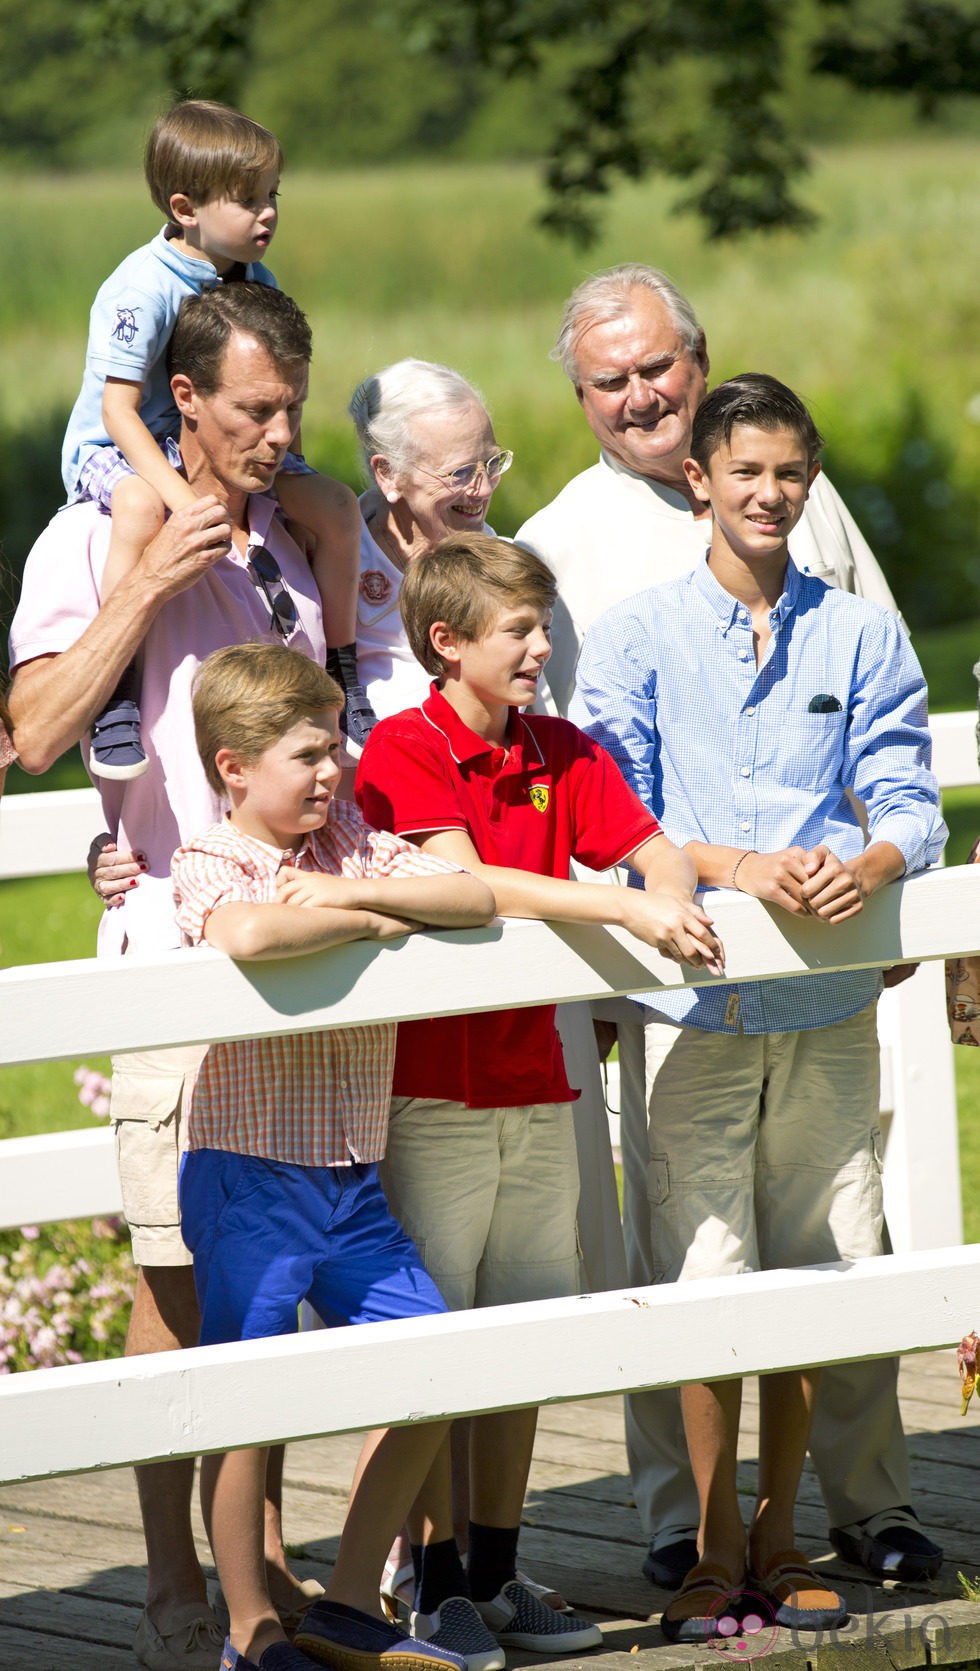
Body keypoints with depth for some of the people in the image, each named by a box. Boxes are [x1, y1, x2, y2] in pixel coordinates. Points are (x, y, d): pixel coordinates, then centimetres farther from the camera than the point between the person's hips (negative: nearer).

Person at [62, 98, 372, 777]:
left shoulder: (256, 282, 0)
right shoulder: (141, 289, -24)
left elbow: (269, 393, 10)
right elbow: (119, 409, -26)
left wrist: (284, 463, -5)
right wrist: (180, 494, -35)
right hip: (115, 449, -7)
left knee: (335, 503, -3)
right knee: (141, 508, -41)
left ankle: (342, 669, 15)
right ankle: (118, 693, -34)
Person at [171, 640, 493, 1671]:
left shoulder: (349, 841, 8)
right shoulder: (208, 865, -10)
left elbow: (477, 900, -3)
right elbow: (246, 934, -34)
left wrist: (353, 886, -15)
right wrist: (373, 919, -19)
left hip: (353, 1180, 7)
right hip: (249, 1176, -7)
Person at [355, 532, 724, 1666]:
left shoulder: (560, 755, 10)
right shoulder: (402, 750, -10)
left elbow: (654, 851, 4)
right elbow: (463, 882, -22)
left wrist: (672, 897, -20)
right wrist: (623, 909, -27)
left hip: (534, 1082, 6)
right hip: (428, 1089, -6)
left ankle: (498, 1573, 17)